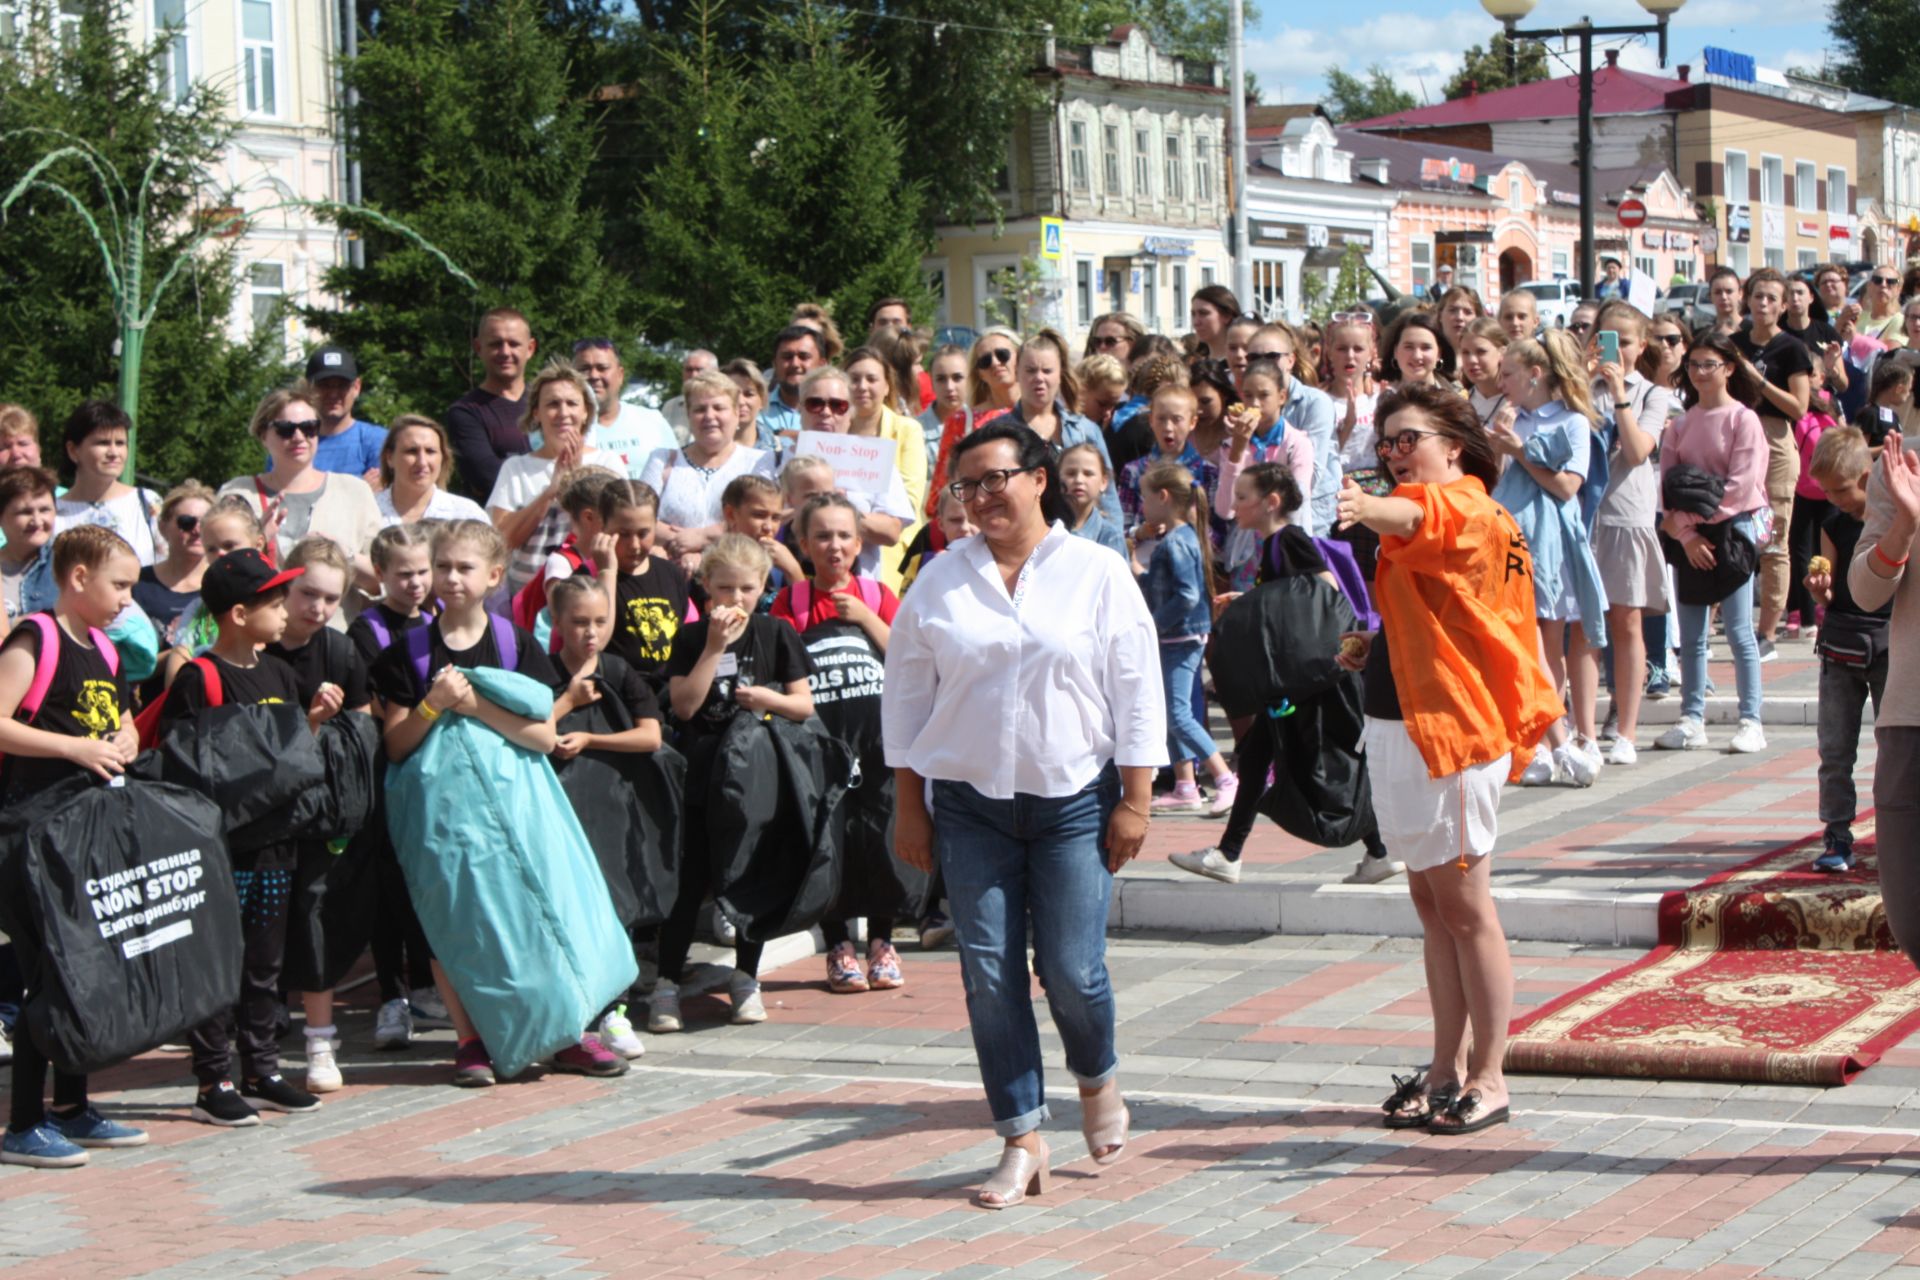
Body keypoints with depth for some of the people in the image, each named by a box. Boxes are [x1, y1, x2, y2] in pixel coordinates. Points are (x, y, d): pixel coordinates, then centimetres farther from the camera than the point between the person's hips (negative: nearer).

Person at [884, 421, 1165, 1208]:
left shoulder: (1097, 575, 0)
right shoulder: (939, 583, 6)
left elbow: (1137, 693, 1)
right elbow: (906, 699, 10)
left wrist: (1134, 802, -3)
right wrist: (909, 809, 6)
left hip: (1074, 800, -2)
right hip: (970, 807, 2)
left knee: (1073, 972, -6)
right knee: (989, 977, -1)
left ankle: (1097, 1078, 27)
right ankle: (1022, 1142, 9)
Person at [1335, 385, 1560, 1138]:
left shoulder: (1466, 511, -12)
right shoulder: (1431, 514, 19)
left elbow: (1419, 518, -38)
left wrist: (1369, 509, -57)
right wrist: (1377, 649, 21)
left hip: (1449, 731, -10)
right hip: (1398, 726, 10)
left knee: (1463, 908, -4)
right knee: (1431, 905, 13)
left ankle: (1487, 1079, 3)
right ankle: (1447, 1070, 19)